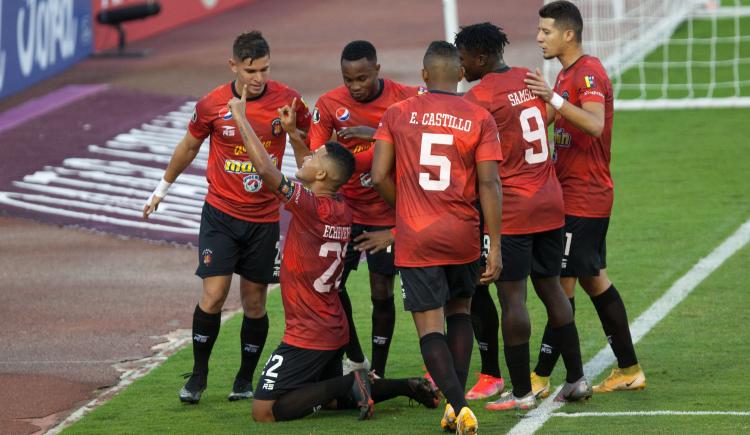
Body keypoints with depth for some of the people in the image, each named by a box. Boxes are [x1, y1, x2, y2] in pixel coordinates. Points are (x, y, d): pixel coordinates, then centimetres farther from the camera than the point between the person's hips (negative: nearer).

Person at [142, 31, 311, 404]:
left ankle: (245, 380, 20)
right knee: (214, 293, -11)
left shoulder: (287, 100, -8)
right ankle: (198, 375, 4)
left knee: (254, 301, 5)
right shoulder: (212, 105, -8)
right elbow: (189, 146, 11)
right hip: (220, 213, -1)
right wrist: (162, 188, 21)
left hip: (264, 218, 1)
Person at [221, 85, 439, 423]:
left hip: (307, 337, -9)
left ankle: (350, 384, -12)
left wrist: (240, 116, -18)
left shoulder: (309, 206, -21)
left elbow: (265, 169, -27)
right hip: (334, 332, 9)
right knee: (333, 400, 29)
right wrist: (292, 134, 26)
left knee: (265, 411, -10)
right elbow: (315, 177, 26)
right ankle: (406, 387, 16)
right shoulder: (341, 210, 3)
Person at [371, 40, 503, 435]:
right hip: (462, 237, 1)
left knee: (430, 328, 0)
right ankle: (457, 400, 17)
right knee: (458, 311, 22)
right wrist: (495, 247, -5)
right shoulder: (479, 119, -2)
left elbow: (380, 176, -2)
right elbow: (489, 184, -7)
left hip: (415, 239, -1)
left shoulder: (398, 114, 0)